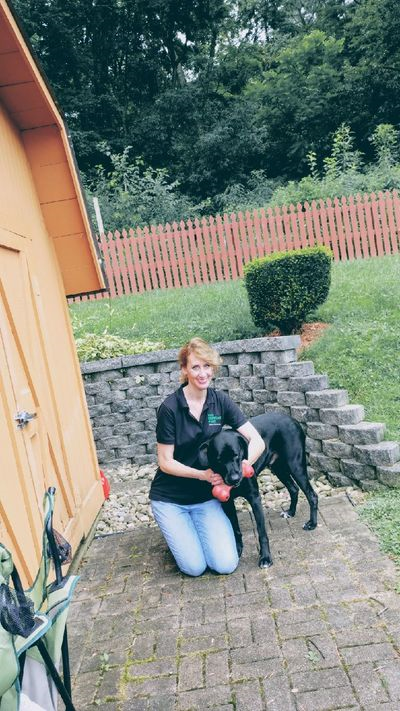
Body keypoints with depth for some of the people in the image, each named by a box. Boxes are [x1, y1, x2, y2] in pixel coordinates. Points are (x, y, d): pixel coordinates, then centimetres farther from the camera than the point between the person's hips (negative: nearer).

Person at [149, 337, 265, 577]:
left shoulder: (220, 401, -8)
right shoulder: (170, 407, -18)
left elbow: (257, 442, -13)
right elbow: (165, 462, -13)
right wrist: (203, 474, -25)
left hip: (205, 496, 3)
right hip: (170, 499, -2)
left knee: (226, 564, -8)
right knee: (195, 567, -10)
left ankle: (197, 524, 19)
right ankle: (178, 529, 20)